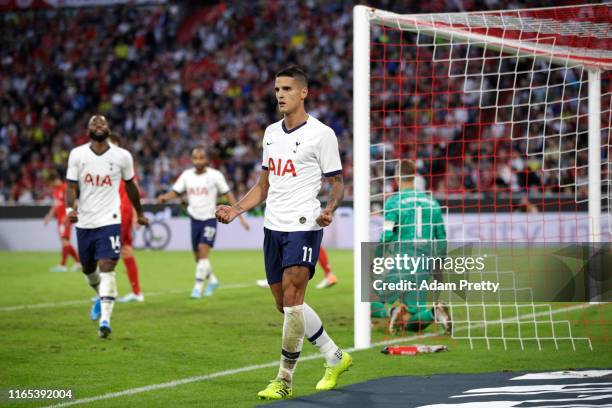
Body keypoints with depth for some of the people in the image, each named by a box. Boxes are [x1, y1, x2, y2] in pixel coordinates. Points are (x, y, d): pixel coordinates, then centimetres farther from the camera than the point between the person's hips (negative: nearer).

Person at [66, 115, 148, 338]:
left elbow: (130, 185, 13)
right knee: (88, 268, 18)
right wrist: (70, 208, -21)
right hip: (84, 222, 3)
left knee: (107, 267, -16)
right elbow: (71, 186, -2)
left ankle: (105, 318, -18)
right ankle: (101, 297, 49)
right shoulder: (77, 155, -1)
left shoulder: (122, 156, -2)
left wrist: (139, 213, 22)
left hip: (109, 221, -3)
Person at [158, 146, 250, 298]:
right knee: (198, 256, 11)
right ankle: (212, 280, 34)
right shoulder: (187, 175, 3)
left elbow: (228, 195, -1)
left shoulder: (215, 175, -6)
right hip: (195, 219, 4)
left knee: (203, 251, -19)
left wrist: (240, 216, -3)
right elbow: (175, 192, 0)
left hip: (209, 219, -4)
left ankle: (198, 287, -15)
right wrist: (164, 197, -23)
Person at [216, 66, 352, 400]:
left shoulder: (321, 134, -7)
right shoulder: (271, 132, 13)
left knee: (292, 300, -13)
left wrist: (329, 209, -23)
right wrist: (235, 209, 7)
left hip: (303, 226, -7)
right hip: (273, 226, 7)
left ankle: (284, 379, -4)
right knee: (285, 305, 9)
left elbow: (337, 182, -3)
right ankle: (335, 358, 26)